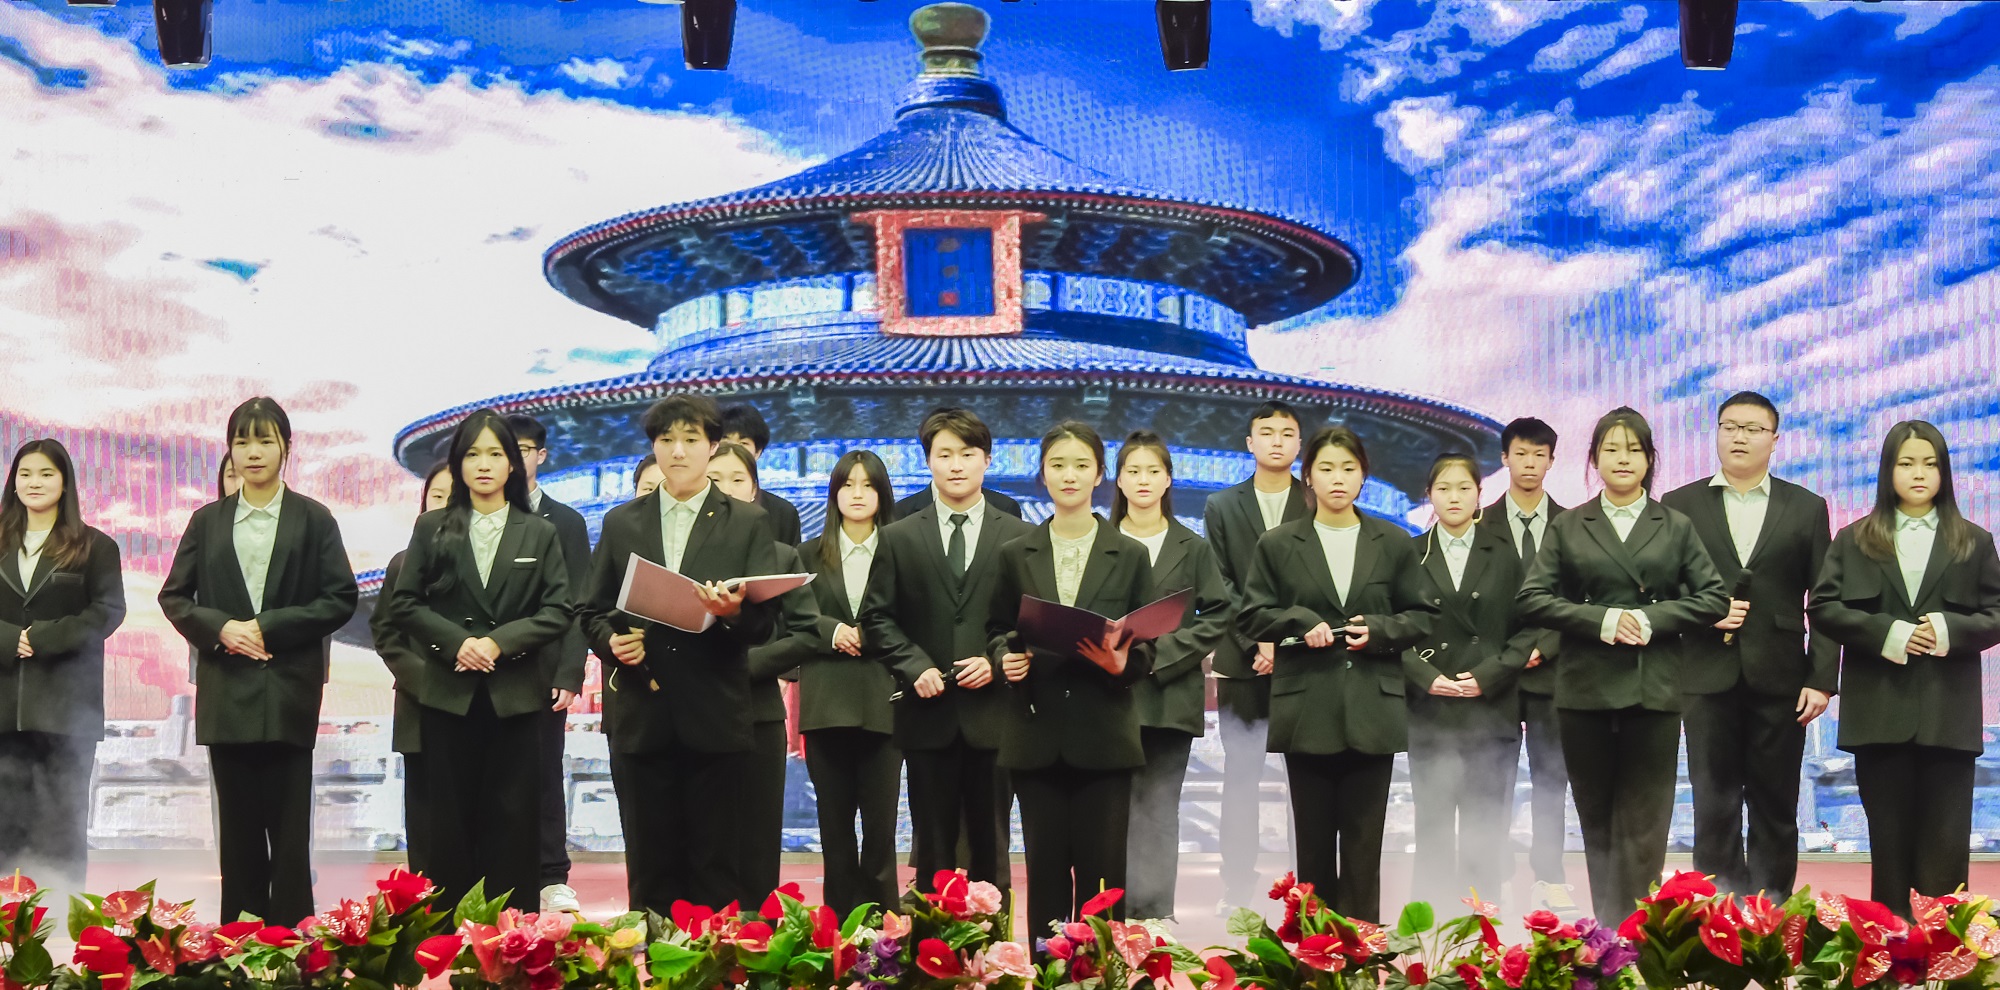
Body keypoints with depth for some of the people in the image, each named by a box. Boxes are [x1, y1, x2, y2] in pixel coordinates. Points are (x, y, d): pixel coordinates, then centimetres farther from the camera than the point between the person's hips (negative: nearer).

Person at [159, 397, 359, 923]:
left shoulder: (313, 520, 3)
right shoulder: (207, 521, 11)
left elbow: (341, 598, -1)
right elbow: (173, 596, 11)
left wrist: (271, 628, -11)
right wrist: (219, 628, -8)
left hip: (289, 690, -2)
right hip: (226, 691, 3)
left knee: (289, 825, -2)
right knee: (238, 825, 6)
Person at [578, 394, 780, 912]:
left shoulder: (748, 523, 7)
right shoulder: (620, 523, 14)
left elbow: (764, 621, 0)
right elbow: (593, 611, 14)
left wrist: (733, 613, -22)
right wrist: (611, 641, -7)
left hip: (714, 716, -2)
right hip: (640, 715, 2)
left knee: (714, 867, 1)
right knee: (648, 866, 5)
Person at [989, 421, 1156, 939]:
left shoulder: (1130, 556, 7)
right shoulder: (1015, 555, 10)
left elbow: (1148, 643, 6)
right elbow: (998, 631, 13)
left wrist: (1123, 662, -16)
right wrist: (1006, 659, -9)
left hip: (1104, 735, -1)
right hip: (1037, 734, 1)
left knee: (1101, 868, -1)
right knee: (1045, 867, 3)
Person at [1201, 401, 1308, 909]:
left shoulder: (1318, 507, 7)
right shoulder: (1221, 507, 11)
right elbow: (1219, 587, 4)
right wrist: (1257, 641, -8)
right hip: (1243, 662, 1)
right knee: (1241, 777, 3)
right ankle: (1238, 890, 7)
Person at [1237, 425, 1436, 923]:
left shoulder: (1394, 544, 9)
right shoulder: (1278, 545, 7)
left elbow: (1422, 617, 9)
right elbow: (1252, 616, 6)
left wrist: (1379, 630, -10)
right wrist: (1301, 623, -12)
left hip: (1372, 711, 0)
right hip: (1307, 711, 0)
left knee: (1364, 841, 1)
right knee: (1314, 839, 4)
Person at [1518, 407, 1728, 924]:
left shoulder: (1676, 527, 10)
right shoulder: (1567, 528, 9)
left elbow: (1713, 597, 5)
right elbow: (1532, 598, 2)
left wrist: (1653, 619, -9)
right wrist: (1600, 620, -11)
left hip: (1654, 689, 0)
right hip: (1586, 687, 1)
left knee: (1644, 822, -4)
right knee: (1596, 818, 6)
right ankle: (1605, 928, 15)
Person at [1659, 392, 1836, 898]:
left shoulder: (1807, 508, 7)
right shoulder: (1680, 505, 7)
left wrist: (1822, 679, -3)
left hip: (1779, 679, 0)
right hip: (1708, 677, 0)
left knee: (1775, 805, 5)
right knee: (1714, 804, 2)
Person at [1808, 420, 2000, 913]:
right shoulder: (1854, 540, 10)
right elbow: (1823, 608, 1)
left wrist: (1951, 630, -13)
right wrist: (1885, 633, -12)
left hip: (1947, 713, 0)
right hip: (1880, 711, 0)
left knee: (1945, 844, -3)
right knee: (1889, 839, 5)